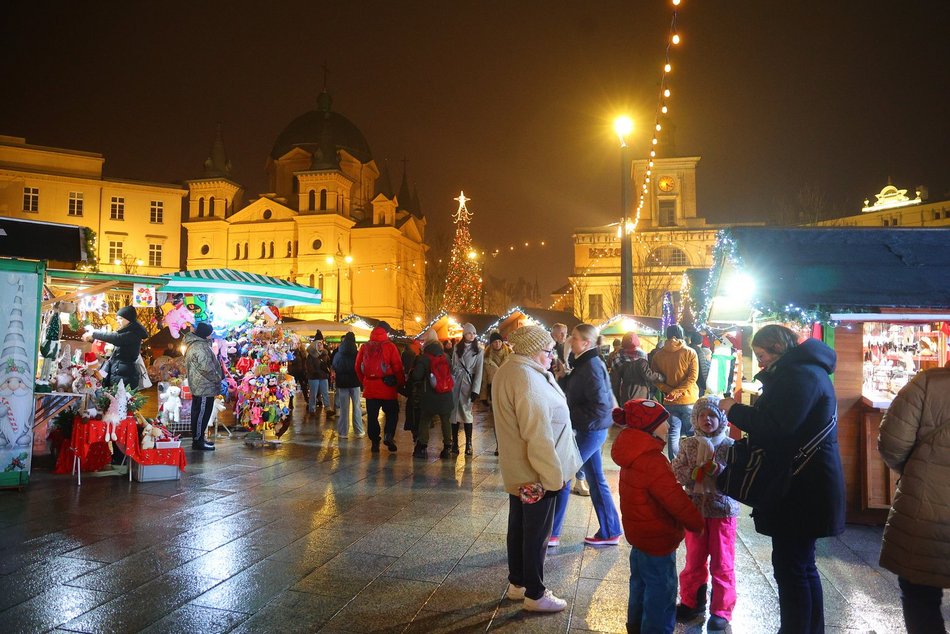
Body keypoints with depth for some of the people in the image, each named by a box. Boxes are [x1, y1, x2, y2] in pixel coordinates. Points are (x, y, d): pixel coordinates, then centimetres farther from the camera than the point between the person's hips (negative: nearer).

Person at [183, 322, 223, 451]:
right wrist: (218, 378, -11)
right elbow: (207, 368, -25)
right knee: (202, 413, -2)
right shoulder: (200, 348, -23)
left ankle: (199, 437, 28)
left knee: (198, 413, 17)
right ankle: (198, 441, 5)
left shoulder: (195, 343, 11)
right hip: (204, 387, -11)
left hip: (198, 386, 11)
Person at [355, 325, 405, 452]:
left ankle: (374, 442, 12)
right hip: (387, 387, -3)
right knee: (392, 413, 11)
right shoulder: (390, 346, -7)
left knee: (372, 416, 10)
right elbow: (397, 367, -10)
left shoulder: (365, 347, 5)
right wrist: (401, 382, 3)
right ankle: (388, 435, -6)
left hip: (370, 388, 3)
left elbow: (358, 367, 9)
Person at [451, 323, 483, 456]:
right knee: (454, 411, 1)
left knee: (466, 412, -6)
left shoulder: (478, 350, 1)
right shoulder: (456, 347, 9)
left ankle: (468, 444, 0)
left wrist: (475, 390, -9)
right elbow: (452, 365, 10)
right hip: (455, 381, 2)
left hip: (468, 384, -2)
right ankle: (454, 442, 8)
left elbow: (479, 371, -2)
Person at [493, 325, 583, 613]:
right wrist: (554, 474, -20)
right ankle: (535, 595, 20)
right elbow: (538, 435, -26)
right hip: (537, 473, -10)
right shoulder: (528, 378, -26)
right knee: (536, 534, 5)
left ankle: (516, 584, 34)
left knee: (519, 527, 20)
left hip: (517, 468, 10)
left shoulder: (508, 371, 6)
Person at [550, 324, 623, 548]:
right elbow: (572, 391, 16)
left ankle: (551, 533, 9)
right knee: (596, 480, 15)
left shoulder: (592, 367, -20)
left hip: (590, 432, -10)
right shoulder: (585, 363, 9)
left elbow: (601, 406, -25)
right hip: (589, 431, 10)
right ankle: (610, 532, 25)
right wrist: (563, 376, 2)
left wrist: (576, 422, -18)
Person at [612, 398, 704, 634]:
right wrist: (697, 523, -11)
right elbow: (675, 499, -26)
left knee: (641, 582, 26)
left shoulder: (636, 453, 1)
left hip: (640, 532, 10)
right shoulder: (652, 461, -30)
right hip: (657, 538, -10)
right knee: (661, 591, 6)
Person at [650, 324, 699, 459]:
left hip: (670, 402, 2)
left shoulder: (658, 354, 2)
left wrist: (670, 391, -7)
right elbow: (692, 377, -12)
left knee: (673, 435, 7)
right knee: (693, 435, 10)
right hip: (689, 400, -2)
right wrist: (677, 391, -14)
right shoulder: (690, 353, -5)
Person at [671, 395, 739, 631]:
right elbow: (677, 472, -6)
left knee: (722, 562, 8)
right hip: (694, 508, 3)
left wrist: (716, 468, -28)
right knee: (694, 559, 16)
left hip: (722, 510, -2)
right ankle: (692, 602, 33)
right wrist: (695, 473, -23)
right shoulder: (688, 445, -1)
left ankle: (721, 610, 23)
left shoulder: (730, 446, -9)